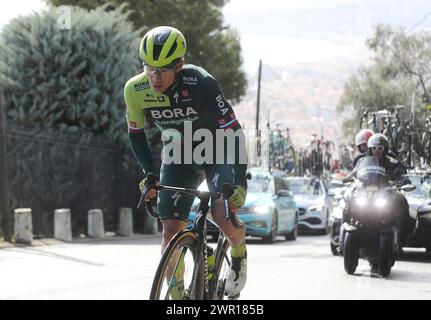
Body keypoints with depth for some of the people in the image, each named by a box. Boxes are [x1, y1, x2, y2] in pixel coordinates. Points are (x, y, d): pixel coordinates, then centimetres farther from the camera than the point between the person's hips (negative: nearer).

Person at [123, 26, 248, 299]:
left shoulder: (201, 83, -32)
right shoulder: (135, 90, -20)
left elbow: (234, 131, -29)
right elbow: (136, 133, -1)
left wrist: (241, 181, -34)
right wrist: (150, 174, -9)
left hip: (217, 151, -4)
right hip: (179, 155, 4)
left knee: (224, 214, -25)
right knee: (171, 229, -9)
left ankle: (239, 255, 9)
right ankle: (177, 296, 2)